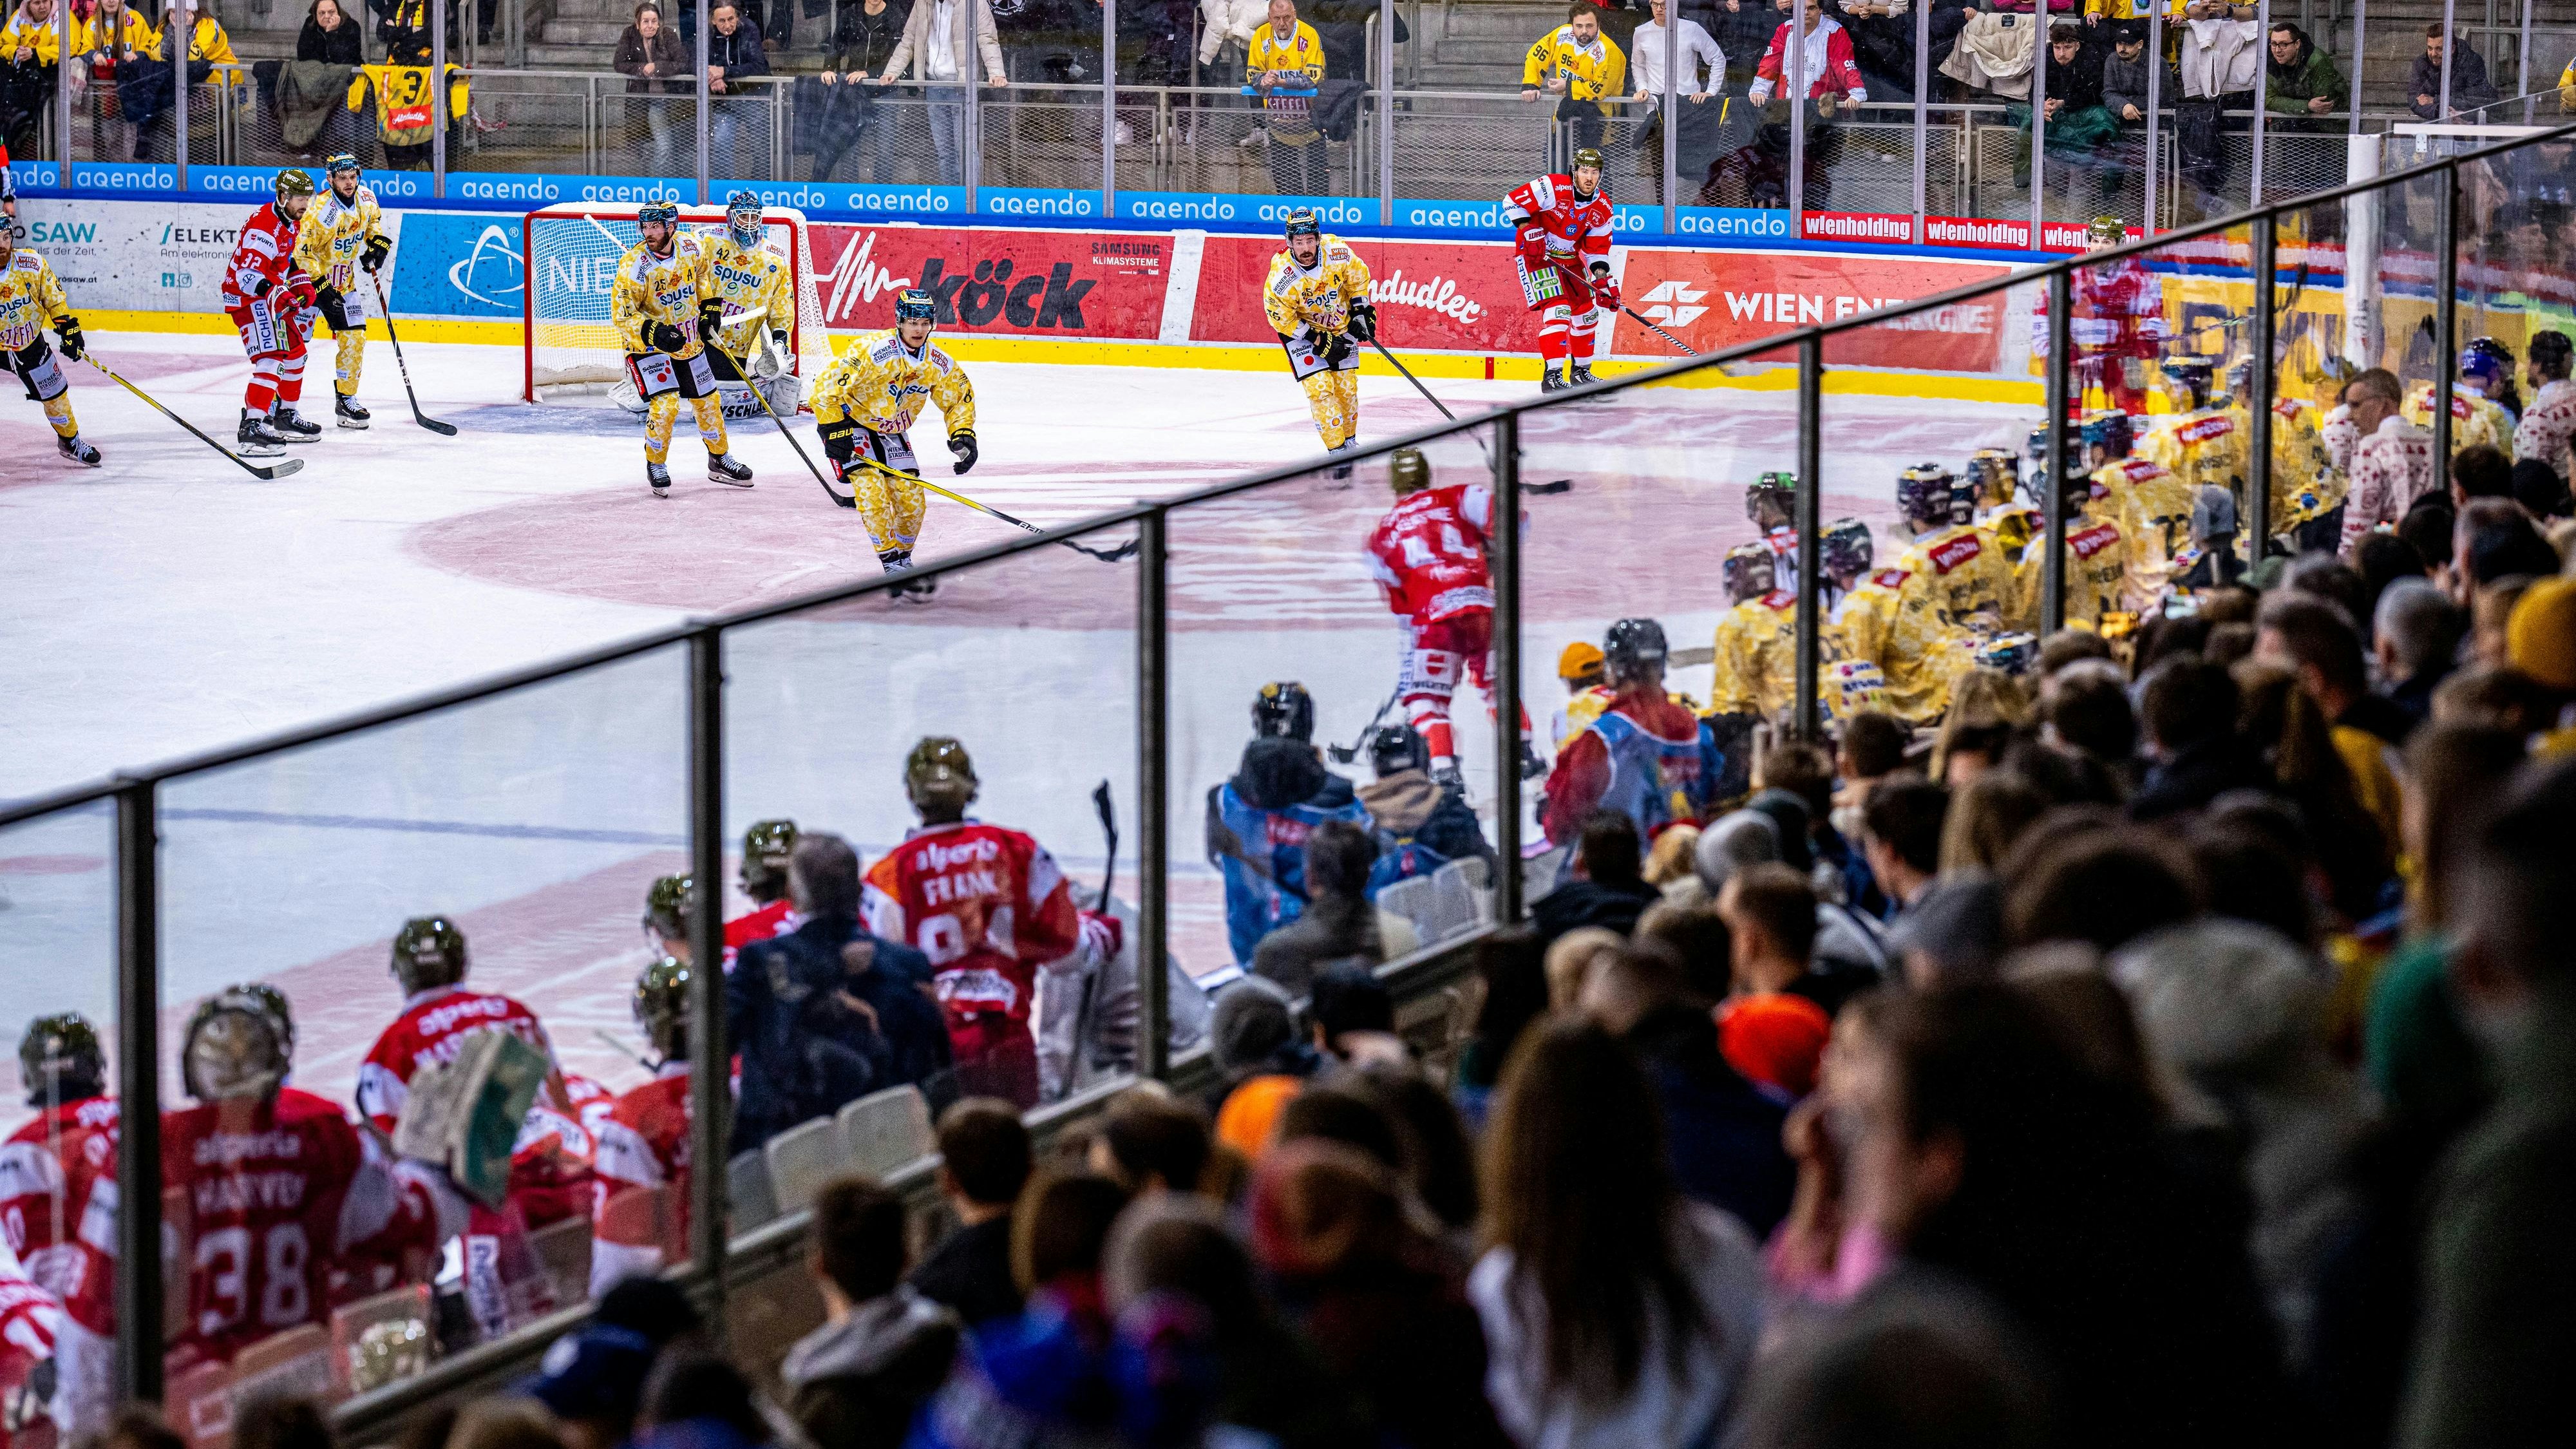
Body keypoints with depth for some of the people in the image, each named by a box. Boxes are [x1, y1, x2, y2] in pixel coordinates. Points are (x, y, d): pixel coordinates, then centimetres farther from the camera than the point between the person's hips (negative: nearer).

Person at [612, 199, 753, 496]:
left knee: (707, 401, 15)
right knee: (666, 404, -19)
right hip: (648, 346, -5)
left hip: (689, 341, 5)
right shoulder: (634, 265, -25)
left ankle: (720, 460, 35)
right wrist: (653, 332, -36)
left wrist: (711, 305, 5)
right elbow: (622, 316, -23)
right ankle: (655, 466, 2)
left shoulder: (692, 247, -10)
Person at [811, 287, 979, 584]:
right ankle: (892, 564, -17)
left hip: (893, 432, 6)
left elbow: (959, 397, 8)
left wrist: (963, 434, -6)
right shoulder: (873, 351, -29)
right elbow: (828, 386, -27)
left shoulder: (939, 364, -10)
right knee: (872, 488, -21)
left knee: (910, 498, -2)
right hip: (851, 423, -6)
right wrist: (835, 432, -27)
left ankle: (903, 557, 20)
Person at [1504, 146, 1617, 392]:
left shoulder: (1603, 207, -3)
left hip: (1569, 257, 8)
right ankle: (1552, 376, -21)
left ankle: (1581, 371, 30)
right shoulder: (1554, 187, -23)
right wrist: (1530, 233, -26)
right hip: (1535, 252, -8)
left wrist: (1604, 280, -9)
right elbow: (1513, 202, -20)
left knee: (1586, 311, 13)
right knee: (1557, 309, -20)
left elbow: (1597, 248, 3)